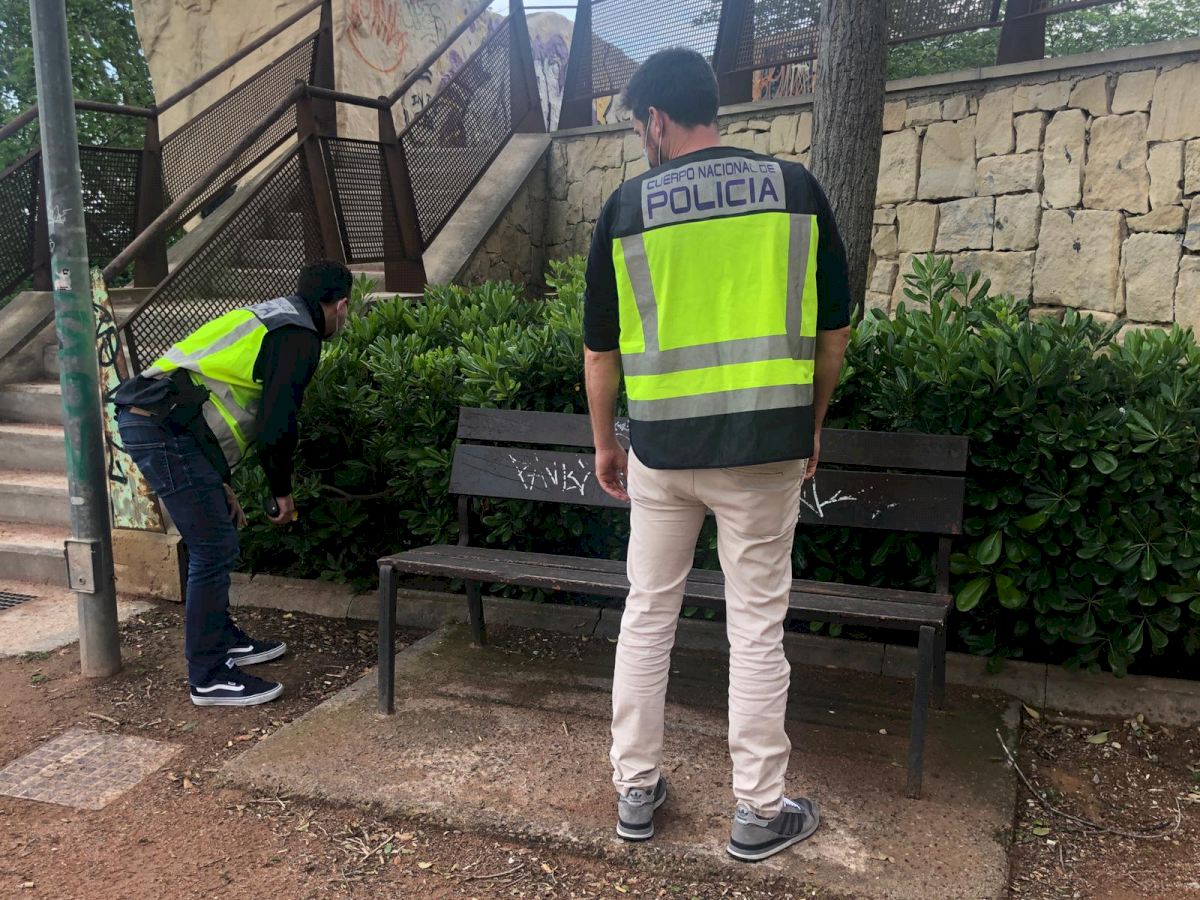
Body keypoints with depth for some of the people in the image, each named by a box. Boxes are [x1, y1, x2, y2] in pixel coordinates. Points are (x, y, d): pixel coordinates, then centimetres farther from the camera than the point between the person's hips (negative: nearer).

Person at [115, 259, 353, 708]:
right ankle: (210, 678, 7)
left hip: (141, 418, 10)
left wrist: (222, 485, 28)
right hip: (166, 432, -10)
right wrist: (282, 492, 5)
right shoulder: (300, 339, -5)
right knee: (214, 550, -3)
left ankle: (223, 640, 34)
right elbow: (275, 425, -12)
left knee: (215, 543, 20)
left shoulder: (264, 319, 25)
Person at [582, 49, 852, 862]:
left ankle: (637, 792, 25)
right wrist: (813, 423, 17)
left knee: (648, 614, 15)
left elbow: (602, 344, 5)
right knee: (757, 626, 9)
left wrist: (603, 441, 17)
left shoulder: (627, 206, 1)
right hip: (766, 444, 0)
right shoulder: (796, 188, 2)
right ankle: (760, 812, 20)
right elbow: (835, 325, 5)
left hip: (661, 447, 1)